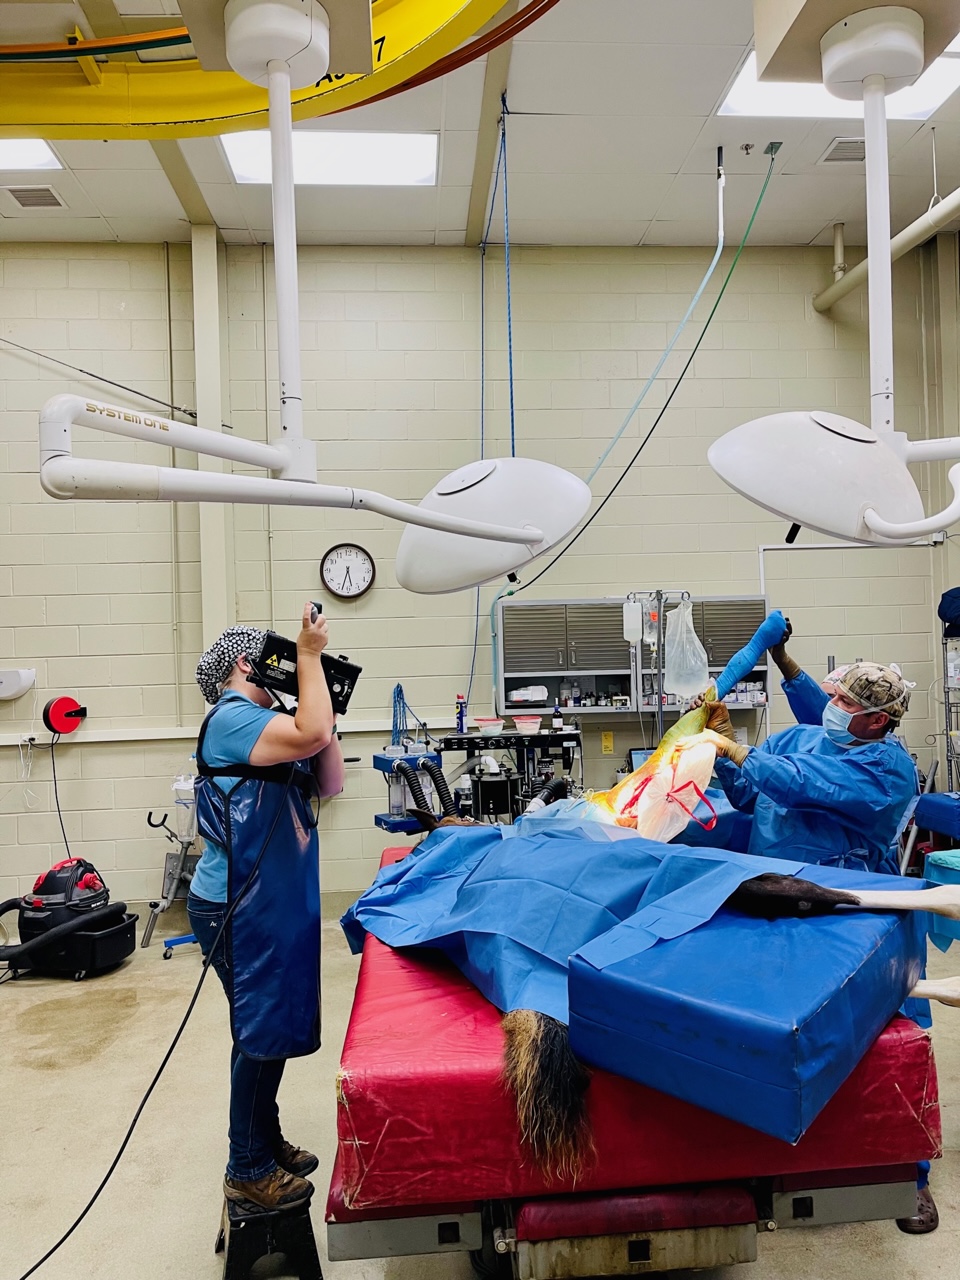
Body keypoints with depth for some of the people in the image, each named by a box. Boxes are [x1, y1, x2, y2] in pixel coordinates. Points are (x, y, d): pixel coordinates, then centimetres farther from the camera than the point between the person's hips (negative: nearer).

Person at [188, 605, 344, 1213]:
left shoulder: (265, 723, 15)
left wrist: (322, 705, 1)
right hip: (239, 909, -10)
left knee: (274, 1026, 19)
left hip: (275, 901, 10)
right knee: (261, 1032, 1)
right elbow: (313, 734, -32)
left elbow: (328, 782, 9)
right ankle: (248, 1171, 18)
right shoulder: (231, 719, -16)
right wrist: (309, 654, -22)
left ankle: (266, 1140, 36)